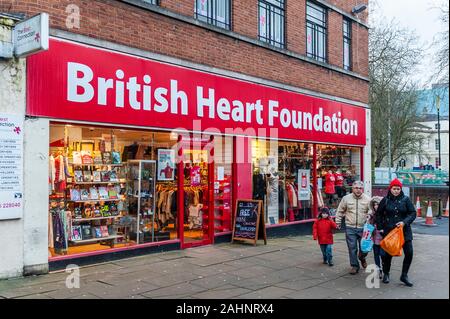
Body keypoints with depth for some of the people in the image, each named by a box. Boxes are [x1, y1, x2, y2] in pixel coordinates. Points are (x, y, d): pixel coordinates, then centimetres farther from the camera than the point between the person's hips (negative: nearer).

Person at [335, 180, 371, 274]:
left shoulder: (368, 199, -1)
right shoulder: (346, 198, 0)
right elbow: (340, 211, 10)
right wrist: (338, 222, 10)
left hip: (363, 228, 0)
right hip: (350, 228, 0)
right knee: (352, 248, 3)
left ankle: (362, 258, 39)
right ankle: (355, 266, 18)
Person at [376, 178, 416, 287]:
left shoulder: (406, 199, 0)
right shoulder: (385, 200, 1)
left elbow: (413, 213, -1)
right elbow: (378, 214, 10)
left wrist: (404, 222, -16)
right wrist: (380, 227, 4)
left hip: (404, 230, 0)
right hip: (388, 230, 0)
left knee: (409, 253, -4)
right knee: (387, 253, 6)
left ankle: (404, 276, 13)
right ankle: (386, 274, 27)